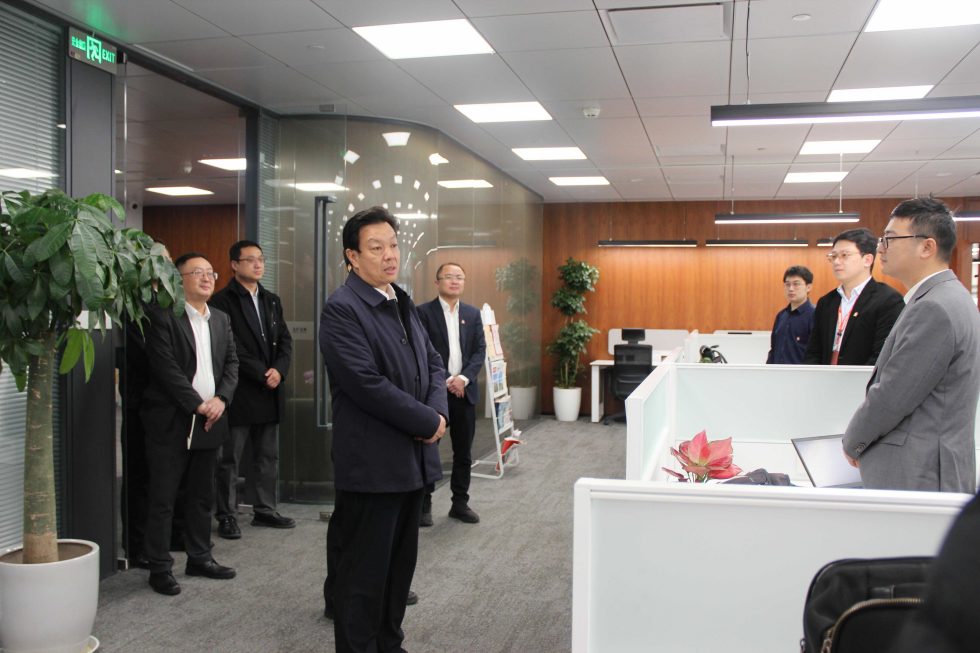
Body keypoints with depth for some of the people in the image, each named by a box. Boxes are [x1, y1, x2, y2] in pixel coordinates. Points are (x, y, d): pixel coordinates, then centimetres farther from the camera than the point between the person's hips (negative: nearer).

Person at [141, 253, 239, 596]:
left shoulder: (221, 319, 14)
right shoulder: (163, 316, -7)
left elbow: (232, 363, 11)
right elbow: (166, 367, -14)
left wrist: (221, 399, -6)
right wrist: (197, 404, -15)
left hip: (209, 422, 6)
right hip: (171, 422, -6)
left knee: (202, 495, 15)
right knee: (163, 498, 1)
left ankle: (200, 557, 26)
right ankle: (160, 567, 10)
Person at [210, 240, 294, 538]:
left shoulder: (271, 300, 16)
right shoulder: (223, 301, -7)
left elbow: (285, 340, 11)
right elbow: (232, 348, -14)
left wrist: (279, 369, -7)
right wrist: (262, 374, -14)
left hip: (270, 391, 7)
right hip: (239, 393, -7)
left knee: (268, 457, 13)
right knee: (229, 459, 2)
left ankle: (265, 510, 23)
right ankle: (226, 516, 12)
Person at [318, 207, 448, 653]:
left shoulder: (403, 303, 14)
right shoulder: (342, 309, -14)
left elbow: (432, 362, 17)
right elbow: (367, 383, -21)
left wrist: (439, 410, -3)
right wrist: (428, 421, -15)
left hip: (412, 461, 9)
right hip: (372, 463, -9)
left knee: (401, 562, 18)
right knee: (365, 572, 2)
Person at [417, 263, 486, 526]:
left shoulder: (473, 314, 12)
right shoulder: (423, 312, -2)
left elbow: (480, 349, 6)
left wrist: (464, 378, -10)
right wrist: (443, 382, -14)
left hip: (464, 392, 4)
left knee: (464, 453, 10)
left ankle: (460, 503, 20)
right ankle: (424, 505, 12)